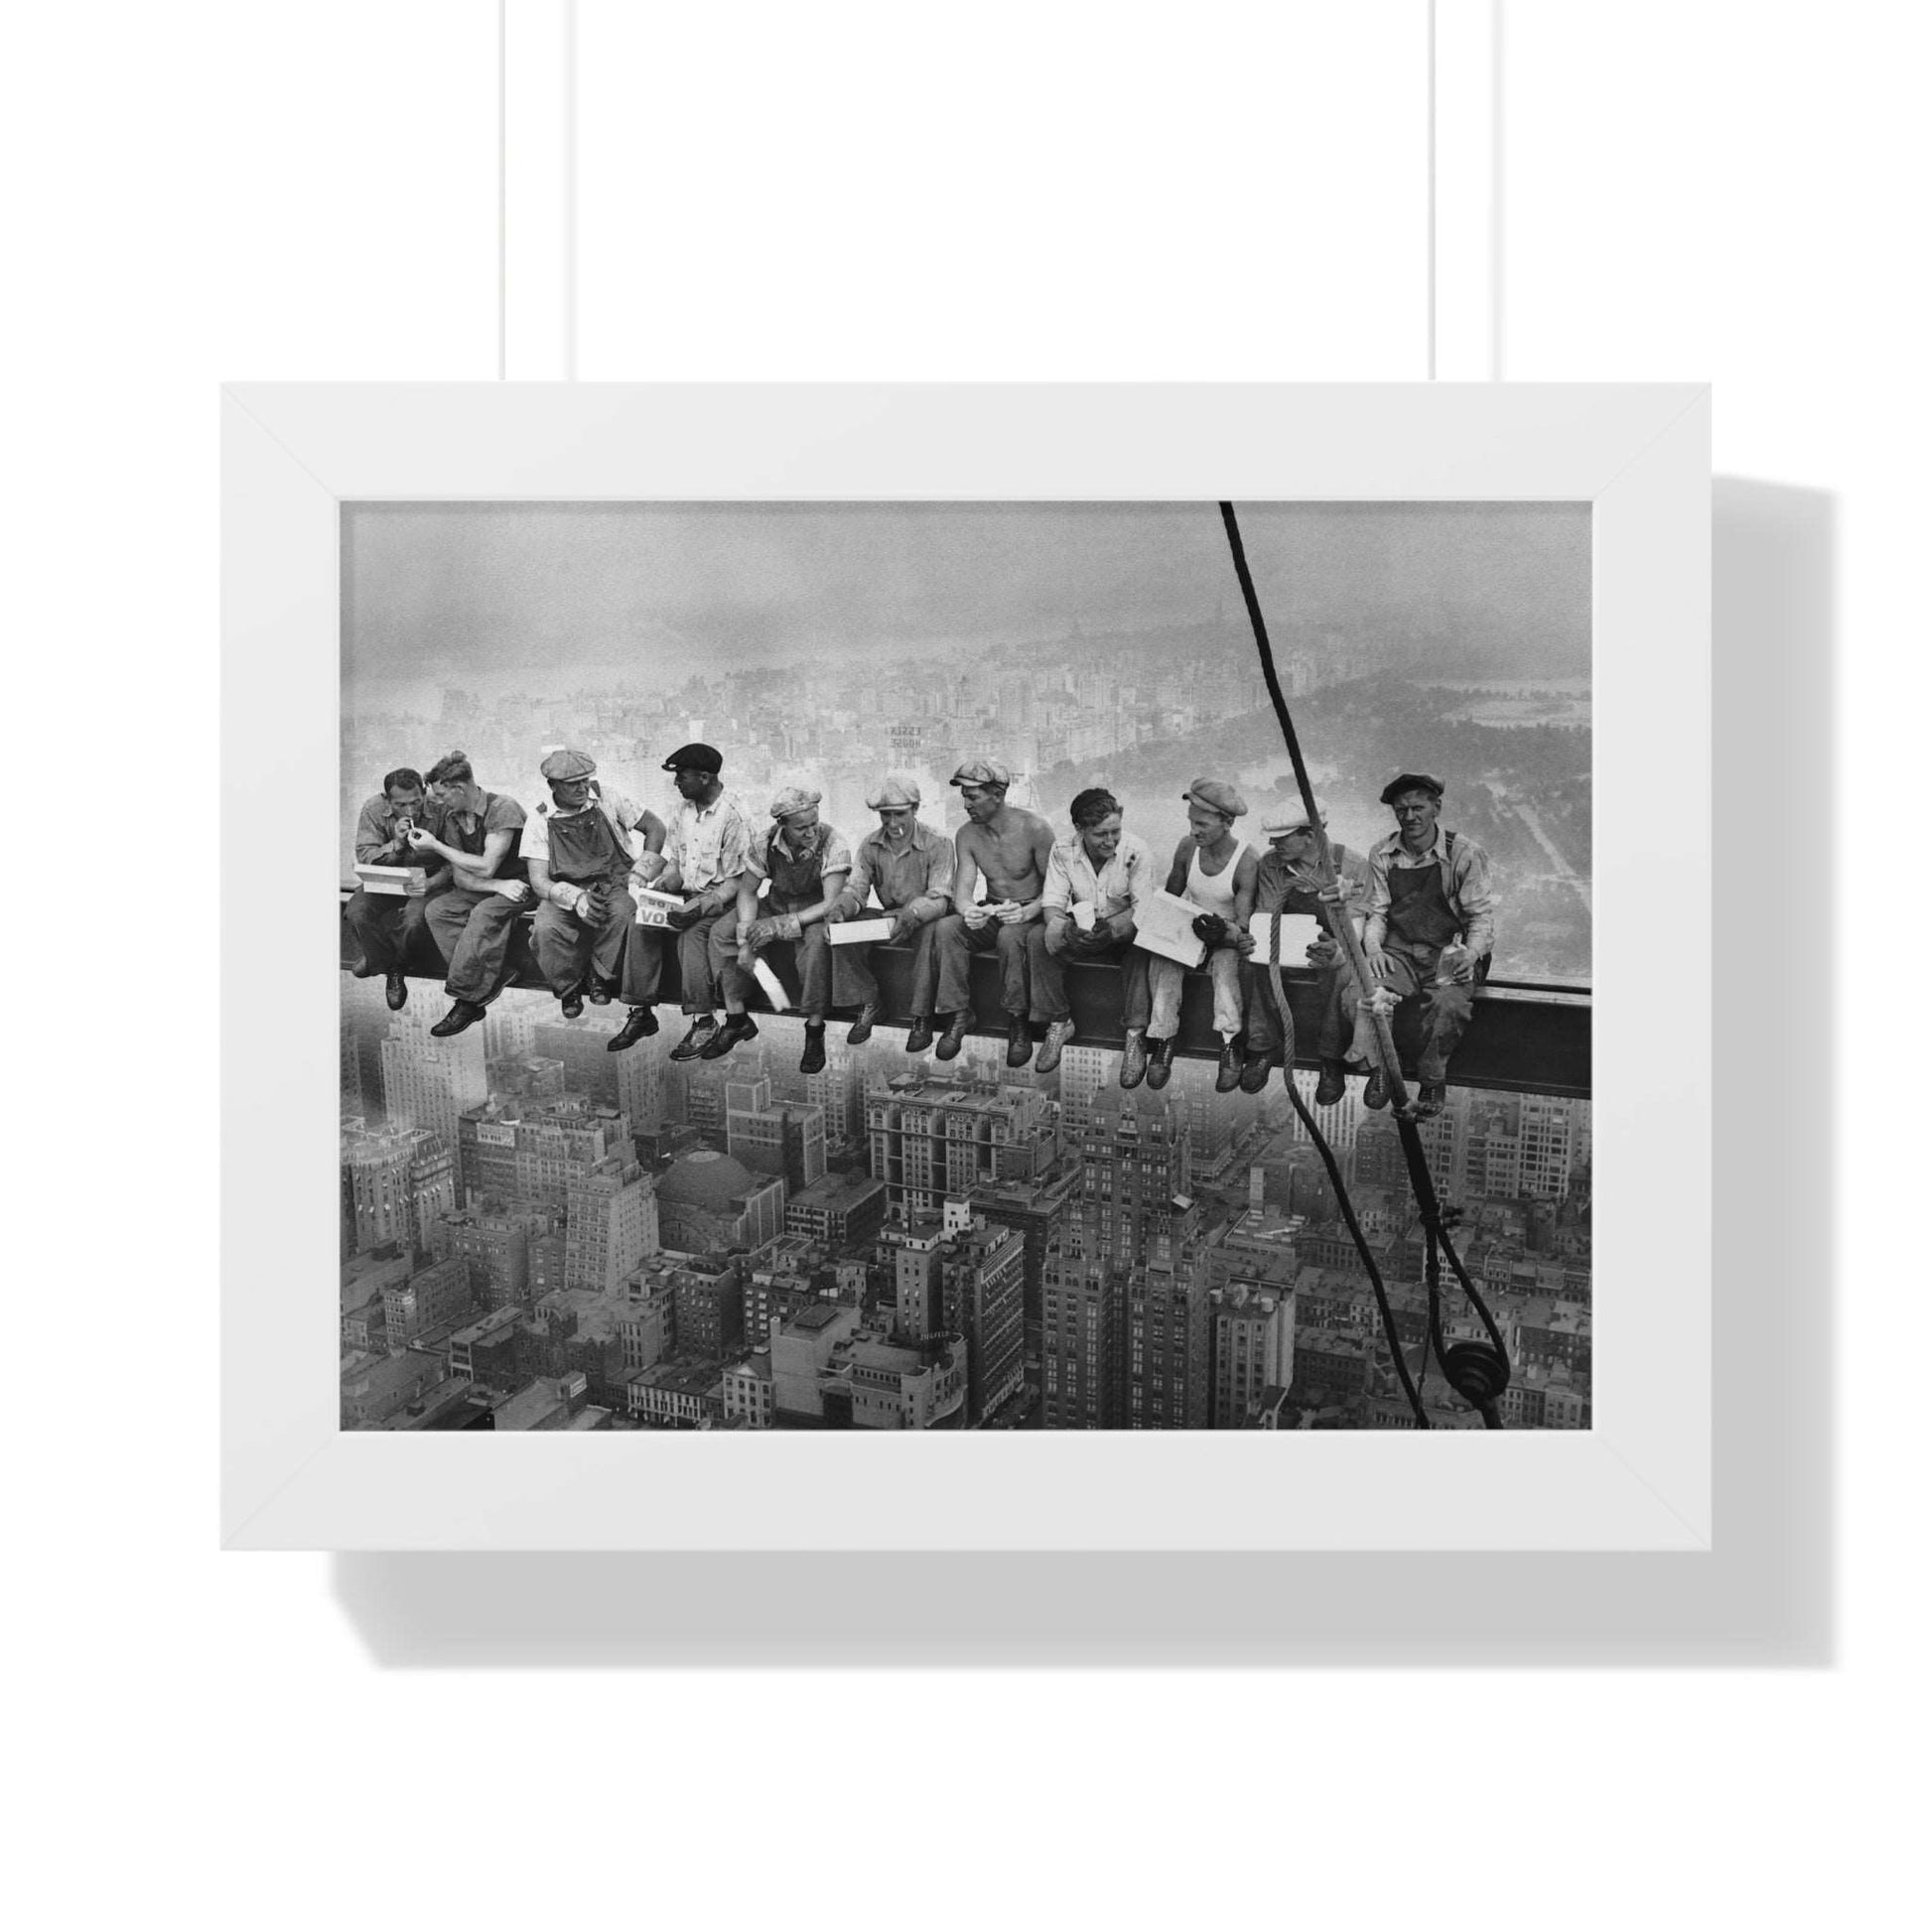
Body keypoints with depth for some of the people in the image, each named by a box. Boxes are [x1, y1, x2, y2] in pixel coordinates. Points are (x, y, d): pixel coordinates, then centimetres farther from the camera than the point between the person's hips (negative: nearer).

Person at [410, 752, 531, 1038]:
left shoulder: (503, 809, -19)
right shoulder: (451, 815, 3)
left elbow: (486, 867, -23)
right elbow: (460, 876, -1)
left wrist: (436, 846, -16)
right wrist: (498, 885, -20)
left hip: (518, 885, -7)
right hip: (481, 889, 7)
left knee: (484, 915, -34)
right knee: (437, 909, -19)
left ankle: (466, 999, -26)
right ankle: (486, 983, -25)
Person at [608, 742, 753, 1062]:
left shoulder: (733, 818, -15)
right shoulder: (684, 808, 8)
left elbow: (736, 881, -15)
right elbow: (673, 859, 15)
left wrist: (700, 906, -26)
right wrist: (663, 884, -7)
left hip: (721, 900, -7)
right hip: (686, 893, 7)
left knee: (692, 933, -33)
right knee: (641, 924, -16)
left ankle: (704, 1021, -25)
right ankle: (641, 1012, -12)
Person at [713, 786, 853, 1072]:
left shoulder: (833, 843, -23)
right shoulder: (765, 843, -11)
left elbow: (831, 903, -27)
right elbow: (747, 891, -3)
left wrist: (782, 924, -33)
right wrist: (746, 939, -17)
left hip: (815, 914, -4)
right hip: (776, 907, 5)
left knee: (817, 942, -38)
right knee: (721, 932, -13)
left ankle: (815, 1032, -24)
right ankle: (736, 1019, -2)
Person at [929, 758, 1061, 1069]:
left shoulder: (1034, 828, -15)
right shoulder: (966, 835, -1)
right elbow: (963, 889, -8)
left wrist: (1027, 912, -34)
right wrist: (968, 911, -33)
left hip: (1032, 914, -4)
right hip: (991, 914, 4)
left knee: (1010, 936, -38)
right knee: (946, 929, -25)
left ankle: (1017, 1023, -22)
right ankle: (958, 1014, -15)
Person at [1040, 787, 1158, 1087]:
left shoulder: (1137, 851, -14)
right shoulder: (1063, 851, -7)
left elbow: (1144, 909, -19)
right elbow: (1052, 903, -11)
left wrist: (1112, 928, -39)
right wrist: (1067, 928, -34)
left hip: (1122, 935, -2)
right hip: (1080, 935, 2)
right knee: (1049, 936, -30)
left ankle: (1135, 1035, -28)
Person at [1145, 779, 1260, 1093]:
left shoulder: (1246, 860, -17)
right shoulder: (1187, 847, -3)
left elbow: (1243, 924, -18)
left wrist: (1229, 934, -39)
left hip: (1227, 936, -4)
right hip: (1190, 928, 4)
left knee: (1226, 961, -36)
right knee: (1163, 958, -27)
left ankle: (1230, 1046, -34)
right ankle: (1163, 1040, -24)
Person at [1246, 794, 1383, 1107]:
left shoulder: (1352, 866, -16)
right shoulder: (1270, 864, -5)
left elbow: (1353, 929, -23)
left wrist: (1336, 953, -47)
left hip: (1335, 946, -3)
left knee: (1337, 973, -38)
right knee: (1257, 962, -31)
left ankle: (1332, 1061, -20)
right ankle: (1263, 1049, -16)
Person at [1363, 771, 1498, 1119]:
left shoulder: (1465, 854, 0)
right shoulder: (1382, 856, 9)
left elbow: (1481, 915, 0)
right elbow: (1376, 913, 9)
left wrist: (1471, 953, -18)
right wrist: (1373, 949, -11)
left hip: (1448, 954, -2)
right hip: (1397, 952, 2)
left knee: (1450, 1003, -34)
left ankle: (1433, 1080, -12)